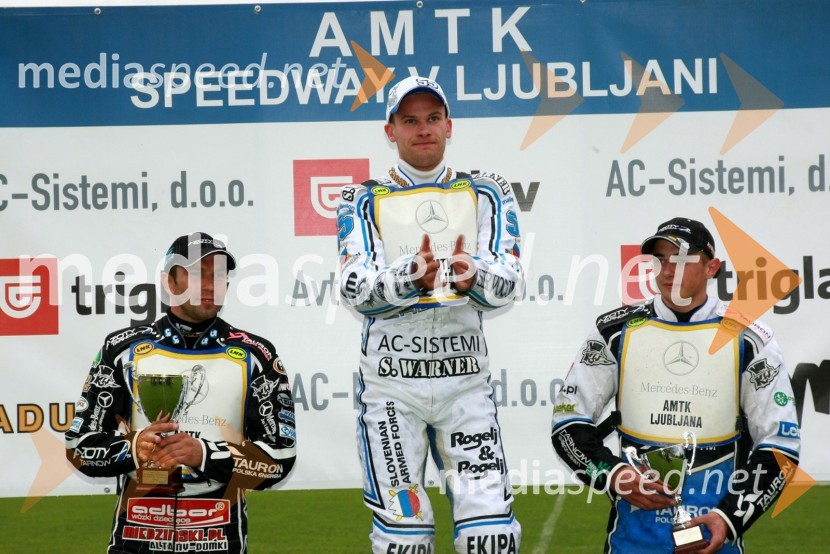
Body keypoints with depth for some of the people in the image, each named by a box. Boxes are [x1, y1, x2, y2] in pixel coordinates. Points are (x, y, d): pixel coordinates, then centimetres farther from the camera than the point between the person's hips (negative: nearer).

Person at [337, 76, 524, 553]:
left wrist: (472, 278, -27)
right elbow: (356, 290, -8)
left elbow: (507, 284, -5)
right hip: (391, 382, -1)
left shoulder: (486, 194, 10)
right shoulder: (364, 202, 8)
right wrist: (411, 277, -27)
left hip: (465, 378, 1)